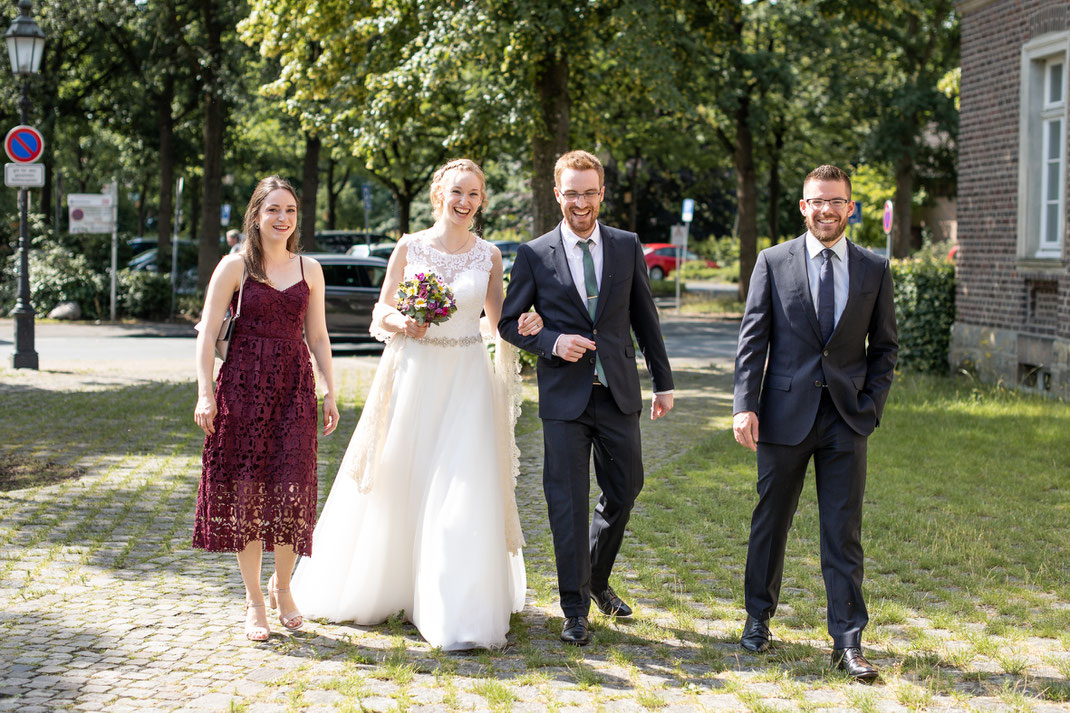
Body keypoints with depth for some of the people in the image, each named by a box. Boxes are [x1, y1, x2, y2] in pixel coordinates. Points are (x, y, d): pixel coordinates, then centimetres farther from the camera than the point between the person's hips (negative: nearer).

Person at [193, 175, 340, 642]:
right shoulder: (235, 266, 1)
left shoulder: (309, 270, 11)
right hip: (243, 384, -2)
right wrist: (205, 392, -10)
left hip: (295, 385, 2)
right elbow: (207, 332, -2)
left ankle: (282, 586, 19)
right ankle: (254, 600, 12)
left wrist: (330, 392, 10)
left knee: (292, 488, -4)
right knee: (245, 490, 1)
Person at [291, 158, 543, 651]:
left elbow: (497, 319, 10)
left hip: (467, 379, 0)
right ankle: (382, 587, 28)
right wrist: (402, 323, -16)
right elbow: (381, 313, 5)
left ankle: (458, 614, 1)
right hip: (412, 374, 0)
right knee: (397, 487, 7)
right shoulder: (409, 248, 1)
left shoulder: (489, 256, 5)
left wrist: (525, 325, -10)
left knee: (464, 494, -5)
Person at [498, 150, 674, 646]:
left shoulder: (627, 247, 5)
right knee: (568, 501, 0)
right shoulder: (534, 255, -1)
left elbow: (645, 319, 10)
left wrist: (663, 382, 10)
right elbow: (509, 322, 3)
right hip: (564, 398, -2)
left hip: (618, 394, 3)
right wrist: (552, 342, -15)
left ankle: (598, 579, 36)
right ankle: (575, 609, 11)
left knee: (624, 489, 11)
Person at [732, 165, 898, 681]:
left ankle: (847, 643, 6)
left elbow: (884, 347, 11)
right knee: (770, 523, 9)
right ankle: (758, 621, 26)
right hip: (785, 415, 0)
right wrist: (745, 406, -9)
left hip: (847, 422, 1)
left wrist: (871, 405, -1)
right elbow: (752, 339, 0)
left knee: (844, 534, 1)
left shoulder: (875, 270, 7)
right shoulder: (774, 262, 2)